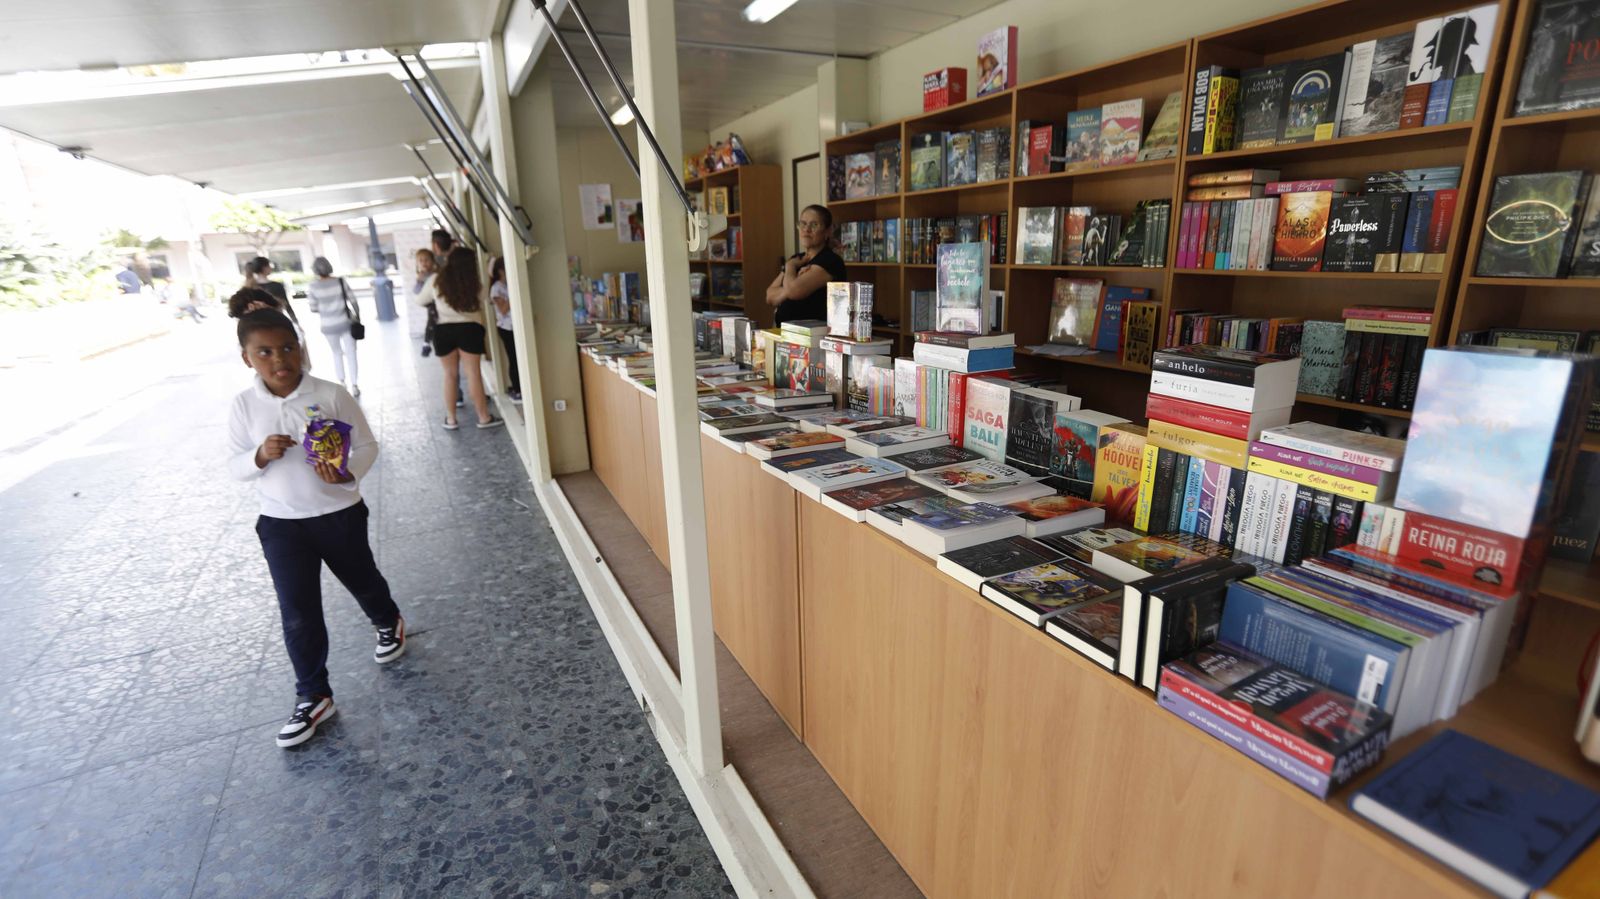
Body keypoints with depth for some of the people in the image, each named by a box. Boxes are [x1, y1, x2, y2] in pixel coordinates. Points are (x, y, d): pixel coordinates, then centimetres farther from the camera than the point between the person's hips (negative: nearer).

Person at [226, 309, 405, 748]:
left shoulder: (331, 395, -13)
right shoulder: (244, 405, -5)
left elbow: (367, 444, -8)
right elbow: (235, 465, 2)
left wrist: (349, 473, -29)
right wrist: (260, 456, -21)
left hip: (340, 514, -1)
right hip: (280, 524, 2)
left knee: (363, 581, 20)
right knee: (298, 614, 4)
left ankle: (389, 624, 52)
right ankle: (313, 696, 18)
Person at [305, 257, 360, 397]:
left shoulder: (312, 286, -8)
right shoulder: (340, 281, -7)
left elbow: (314, 309, -5)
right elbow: (352, 301, -2)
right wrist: (358, 315, 13)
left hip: (329, 326, 1)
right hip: (346, 322, 0)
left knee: (337, 353, 21)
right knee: (350, 353, 5)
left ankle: (341, 382, 23)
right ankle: (354, 385, 3)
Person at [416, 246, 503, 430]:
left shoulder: (435, 281, 2)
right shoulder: (475, 283, -2)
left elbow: (421, 301, 15)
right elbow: (480, 306, 4)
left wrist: (413, 298, 37)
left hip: (443, 331, 2)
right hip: (470, 329, -2)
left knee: (450, 374, 10)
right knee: (473, 374, 1)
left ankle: (450, 419, 16)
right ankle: (484, 417, 5)